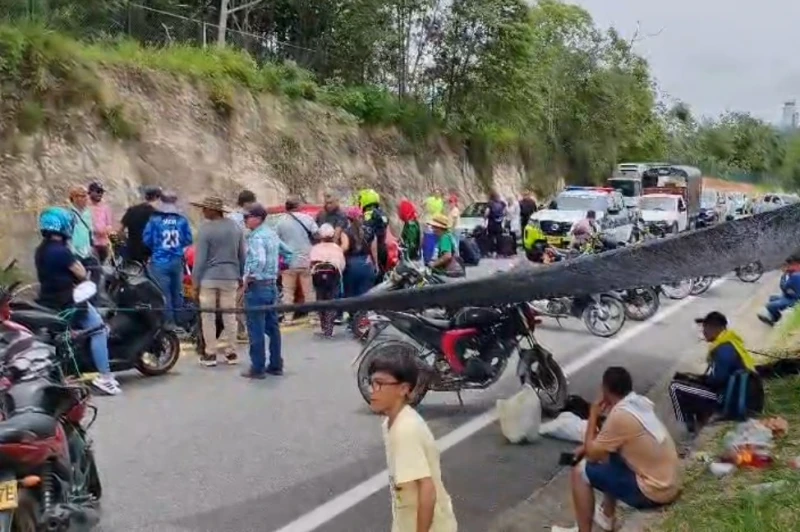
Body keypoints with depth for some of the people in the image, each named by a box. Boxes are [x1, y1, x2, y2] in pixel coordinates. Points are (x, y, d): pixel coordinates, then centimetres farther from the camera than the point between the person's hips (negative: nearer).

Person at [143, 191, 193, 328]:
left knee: (164, 293, 1)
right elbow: (188, 240, 2)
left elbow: (146, 239, -5)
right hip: (177, 261, 3)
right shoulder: (182, 220, -2)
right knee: (177, 292, 13)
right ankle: (179, 321, 21)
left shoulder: (155, 219, -9)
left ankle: (168, 322, 2)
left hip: (160, 262, -3)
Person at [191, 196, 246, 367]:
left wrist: (195, 281, -3)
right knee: (229, 315, 11)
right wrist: (241, 276, 20)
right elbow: (242, 255, 12)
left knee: (208, 316, 4)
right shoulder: (235, 227, 6)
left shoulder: (206, 229, -12)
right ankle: (229, 350, 16)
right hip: (230, 277, 5)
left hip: (209, 278, -5)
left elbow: (200, 258, -11)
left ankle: (210, 353, 7)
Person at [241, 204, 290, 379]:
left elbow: (259, 261, -30)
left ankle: (258, 368, 2)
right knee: (272, 327, 12)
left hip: (257, 286, -9)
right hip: (272, 285, 9)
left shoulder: (256, 237, -15)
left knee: (256, 329, -3)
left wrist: (246, 278, -18)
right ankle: (276, 365, 18)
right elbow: (288, 252, 23)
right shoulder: (272, 234, 12)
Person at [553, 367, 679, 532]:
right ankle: (607, 515, 36)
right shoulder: (641, 402, 5)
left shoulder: (620, 416, -22)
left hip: (655, 492, -9)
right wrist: (589, 447, 13)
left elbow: (592, 455, -11)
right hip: (671, 483, 9)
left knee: (580, 472, -3)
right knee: (607, 450, 26)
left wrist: (593, 416, -4)